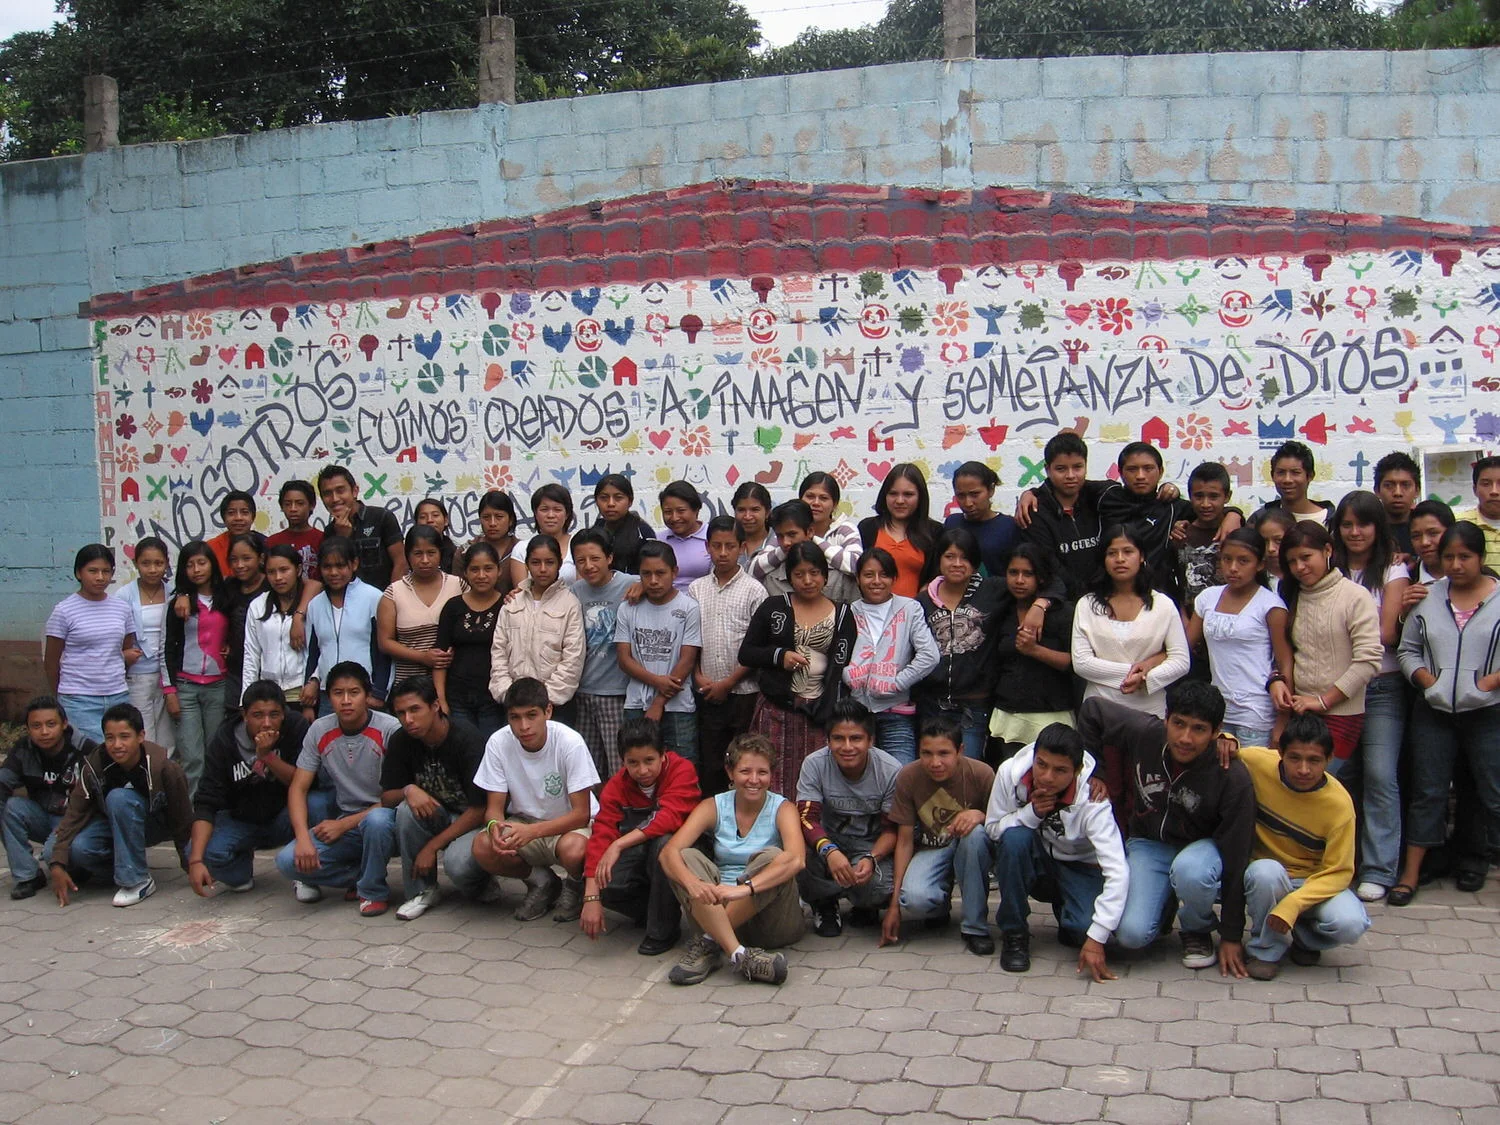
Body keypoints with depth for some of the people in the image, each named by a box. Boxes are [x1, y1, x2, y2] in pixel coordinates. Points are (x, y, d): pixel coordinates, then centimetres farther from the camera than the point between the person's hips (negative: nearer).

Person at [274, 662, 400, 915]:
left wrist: (345, 824, -16)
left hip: (383, 816, -4)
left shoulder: (390, 730, -15)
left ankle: (374, 891, -12)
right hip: (341, 821, 4)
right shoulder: (319, 731, -1)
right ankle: (358, 875, 3)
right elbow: (298, 789, -1)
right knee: (288, 861, -19)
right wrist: (303, 837, -17)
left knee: (376, 820, -39)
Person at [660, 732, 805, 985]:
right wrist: (692, 883, -36)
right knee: (687, 857, -20)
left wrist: (745, 887, -41)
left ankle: (708, 942, -26)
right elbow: (669, 852, -14)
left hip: (770, 919, -2)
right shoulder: (713, 807, 1)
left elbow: (796, 859, -27)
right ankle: (737, 954, -35)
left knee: (771, 857, -28)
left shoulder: (782, 809, -5)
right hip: (718, 911, 2)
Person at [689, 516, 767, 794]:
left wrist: (728, 682, -9)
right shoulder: (696, 589, 9)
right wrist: (698, 676, -3)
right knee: (709, 765, 7)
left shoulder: (754, 590, -1)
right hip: (706, 695, 3)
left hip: (744, 692, -3)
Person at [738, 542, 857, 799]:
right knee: (772, 785, -3)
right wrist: (779, 656, -9)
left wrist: (833, 716, -6)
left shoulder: (842, 615, 7)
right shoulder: (773, 608, 8)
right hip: (776, 710, 0)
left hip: (819, 713, 0)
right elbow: (745, 653, 9)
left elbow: (843, 667, 4)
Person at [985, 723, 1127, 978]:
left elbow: (1117, 871, -33)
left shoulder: (1092, 802, -29)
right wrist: (1031, 813, -30)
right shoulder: (1010, 773, -22)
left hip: (1079, 867, -1)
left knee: (1087, 927, -30)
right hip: (1032, 863, 1)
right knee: (1015, 837, -33)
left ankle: (1063, 907, 10)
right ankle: (1014, 933, -14)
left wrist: (1096, 938, -38)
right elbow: (992, 828, -10)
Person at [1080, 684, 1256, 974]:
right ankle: (1164, 905, 15)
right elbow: (1091, 709, 0)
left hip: (1201, 847, -2)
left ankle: (1198, 931, -5)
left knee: (1189, 870, -40)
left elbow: (1236, 856, -17)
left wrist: (1232, 935, -14)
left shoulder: (1232, 778, -23)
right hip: (1147, 844, 2)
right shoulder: (1144, 734, -19)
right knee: (1131, 933, -22)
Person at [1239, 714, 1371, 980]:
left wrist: (1294, 904, -30)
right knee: (1267, 872, -37)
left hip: (1313, 882, 1)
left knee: (1349, 924, -28)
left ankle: (1298, 937, 8)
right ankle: (1266, 949, -8)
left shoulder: (1339, 803, -18)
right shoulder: (1257, 763, -18)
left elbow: (1338, 871, -16)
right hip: (1265, 877, 0)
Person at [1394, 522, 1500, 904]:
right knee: (1427, 792, 5)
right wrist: (1426, 679, -5)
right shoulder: (1428, 597, 5)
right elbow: (1407, 649, 10)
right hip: (1434, 713, 2)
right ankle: (1411, 873, 8)